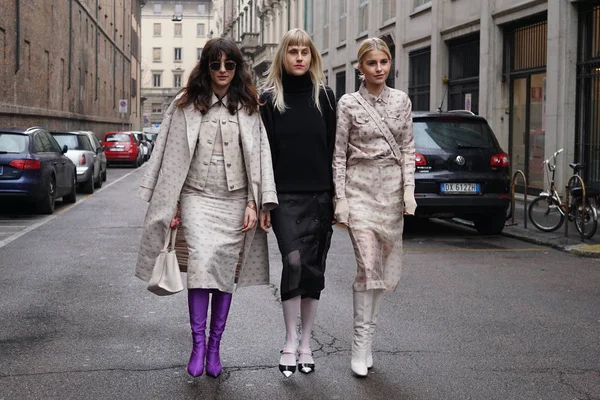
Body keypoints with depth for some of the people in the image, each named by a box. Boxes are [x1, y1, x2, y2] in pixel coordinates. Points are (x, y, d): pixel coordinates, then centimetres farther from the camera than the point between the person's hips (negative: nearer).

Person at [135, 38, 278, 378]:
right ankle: (198, 344, -9)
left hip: (234, 201, 1)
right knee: (201, 262, -18)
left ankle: (214, 347, 14)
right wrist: (169, 205, 1)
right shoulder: (186, 105, 4)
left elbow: (258, 155, 4)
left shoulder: (248, 107, 6)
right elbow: (172, 154, 4)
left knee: (225, 273, 4)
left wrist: (254, 203, -3)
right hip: (197, 196, -1)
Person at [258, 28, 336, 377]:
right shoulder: (269, 98, 4)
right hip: (285, 197, -2)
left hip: (320, 196, 2)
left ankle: (306, 344, 18)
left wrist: (336, 196, 1)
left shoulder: (325, 96, 7)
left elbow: (333, 148, 6)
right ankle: (290, 343, -4)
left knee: (314, 269, 6)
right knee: (294, 261, -17)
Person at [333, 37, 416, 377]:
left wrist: (409, 190, -1)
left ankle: (367, 337, 18)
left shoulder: (401, 101, 7)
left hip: (392, 188, 3)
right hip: (360, 187, -3)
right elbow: (339, 154, -1)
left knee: (385, 266, 6)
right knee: (367, 264, -12)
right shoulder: (348, 104, -1)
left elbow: (407, 149, 8)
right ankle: (362, 343, -4)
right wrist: (340, 199, -6)